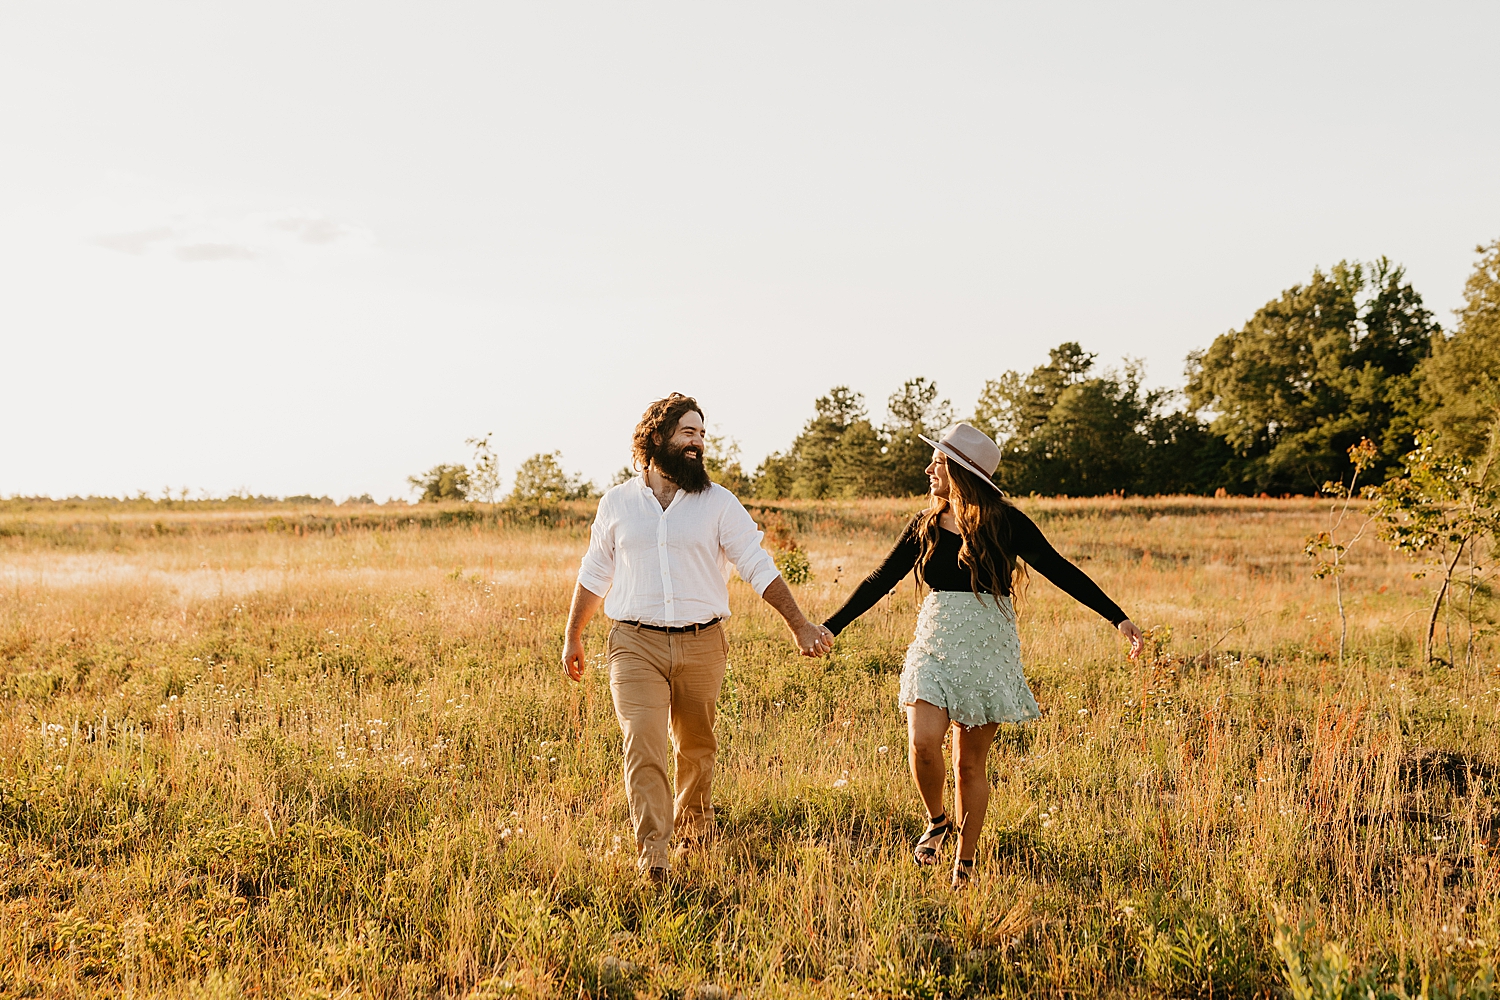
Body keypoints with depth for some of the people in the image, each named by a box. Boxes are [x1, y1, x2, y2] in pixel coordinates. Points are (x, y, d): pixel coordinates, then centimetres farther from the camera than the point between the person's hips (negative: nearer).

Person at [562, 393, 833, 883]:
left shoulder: (718, 503, 2)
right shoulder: (617, 503, 6)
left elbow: (759, 567, 2)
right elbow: (594, 574, 16)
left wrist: (800, 626, -4)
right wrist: (572, 637, 20)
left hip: (701, 644, 1)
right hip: (636, 644, -1)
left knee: (696, 746, 14)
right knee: (642, 745, -14)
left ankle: (694, 825, 37)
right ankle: (653, 853, -15)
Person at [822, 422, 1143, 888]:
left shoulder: (1004, 522, -4)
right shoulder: (926, 526, 6)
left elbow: (1060, 570, -1)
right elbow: (881, 580, 11)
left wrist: (1117, 617, -5)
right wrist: (831, 627, 8)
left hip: (988, 652, -2)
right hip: (934, 645, 2)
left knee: (971, 763, 2)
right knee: (922, 742, -18)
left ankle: (965, 865, 16)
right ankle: (937, 821, 12)